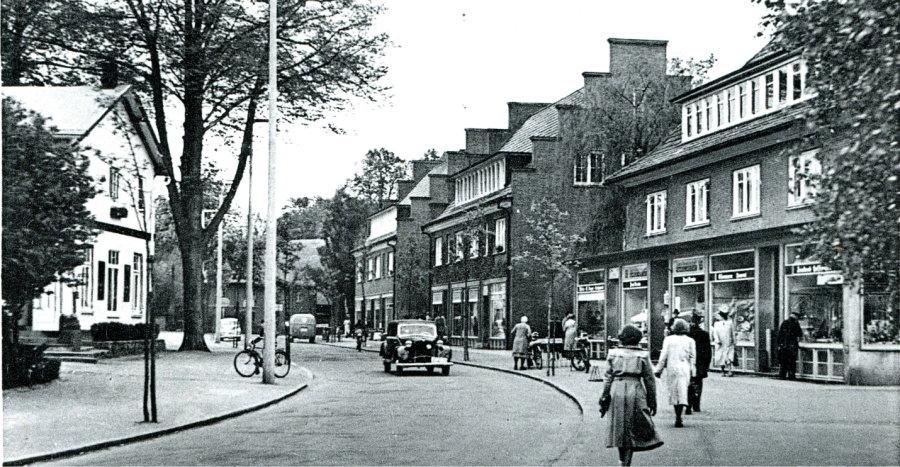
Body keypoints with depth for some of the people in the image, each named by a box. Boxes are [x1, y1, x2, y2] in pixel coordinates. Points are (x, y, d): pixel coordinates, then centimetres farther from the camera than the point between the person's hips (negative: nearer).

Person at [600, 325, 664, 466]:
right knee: (632, 430, 4)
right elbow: (649, 380, 2)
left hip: (616, 392, 2)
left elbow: (609, 376, 3)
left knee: (618, 427, 15)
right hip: (635, 392, -2)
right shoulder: (642, 356, 1)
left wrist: (604, 396, 7)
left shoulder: (614, 353, 4)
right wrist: (652, 401, 8)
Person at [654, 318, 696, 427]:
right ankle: (678, 417, -12)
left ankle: (677, 416, 17)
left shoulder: (668, 339, -1)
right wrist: (692, 372, 7)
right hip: (684, 369, 0)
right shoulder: (690, 341, 1)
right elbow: (692, 358, 2)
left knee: (673, 393, 12)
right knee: (682, 393, -1)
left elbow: (664, 355, 0)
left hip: (671, 369, 0)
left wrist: (659, 370, 7)